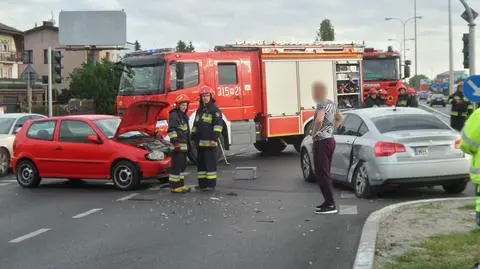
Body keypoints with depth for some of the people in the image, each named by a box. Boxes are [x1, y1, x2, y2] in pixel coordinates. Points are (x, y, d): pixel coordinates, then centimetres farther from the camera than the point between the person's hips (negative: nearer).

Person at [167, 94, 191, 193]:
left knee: (182, 165, 14)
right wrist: (175, 142, -24)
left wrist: (188, 143, 27)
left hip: (184, 145, 10)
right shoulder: (174, 115, -10)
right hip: (178, 145, -10)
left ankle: (180, 185, 21)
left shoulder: (184, 116, 20)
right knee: (176, 165, -9)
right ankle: (174, 186, -6)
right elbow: (172, 130, -19)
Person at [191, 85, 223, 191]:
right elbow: (195, 125, 24)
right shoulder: (199, 110, 19)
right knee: (201, 163, 10)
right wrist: (193, 138, 18)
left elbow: (218, 125, -12)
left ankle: (211, 184, -4)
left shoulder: (215, 110, -5)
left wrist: (215, 138, -19)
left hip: (210, 142, -8)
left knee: (210, 163, -6)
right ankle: (202, 183, 16)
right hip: (200, 142, 8)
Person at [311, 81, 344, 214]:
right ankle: (329, 202, 22)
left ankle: (330, 205, -8)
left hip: (321, 142, -10)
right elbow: (340, 118, 28)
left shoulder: (321, 104, -16)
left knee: (322, 174, -7)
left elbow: (319, 120, -35)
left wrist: (314, 132, -19)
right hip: (330, 139, 10)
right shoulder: (332, 104, 13)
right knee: (325, 173, 17)